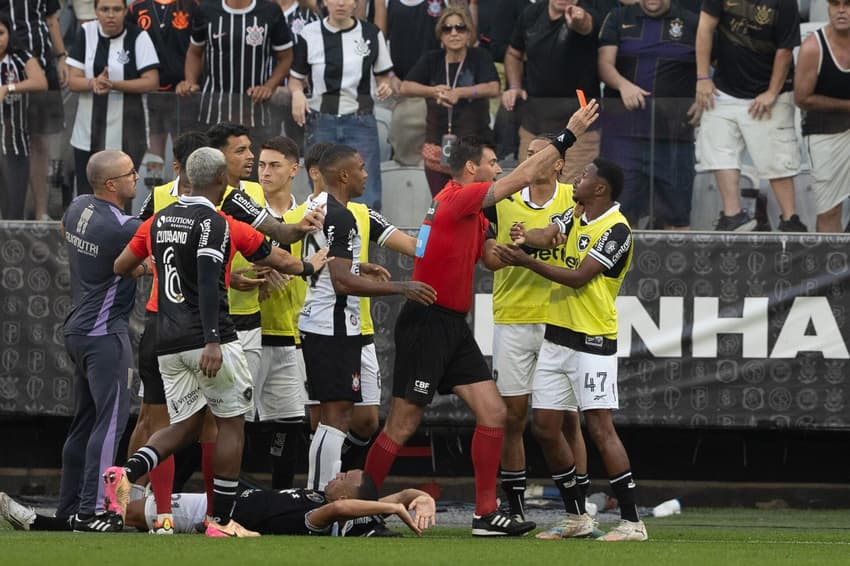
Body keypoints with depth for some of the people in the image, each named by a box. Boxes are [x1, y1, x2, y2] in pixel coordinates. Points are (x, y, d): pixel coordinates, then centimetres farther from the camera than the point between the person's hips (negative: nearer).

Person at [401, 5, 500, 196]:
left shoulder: (479, 57, -1)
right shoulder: (431, 60, 7)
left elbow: (493, 88, -16)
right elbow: (405, 87, -3)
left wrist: (458, 93, -23)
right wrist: (434, 91, -20)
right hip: (437, 148, 3)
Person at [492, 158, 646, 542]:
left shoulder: (616, 229, -13)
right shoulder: (575, 217, 12)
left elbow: (578, 277, -19)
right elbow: (547, 235, -3)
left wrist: (527, 262, -23)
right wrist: (525, 236, -26)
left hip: (592, 342, -9)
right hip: (557, 336, 9)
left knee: (600, 427, -13)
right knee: (545, 427, 6)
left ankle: (632, 522, -11)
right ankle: (576, 517, 17)